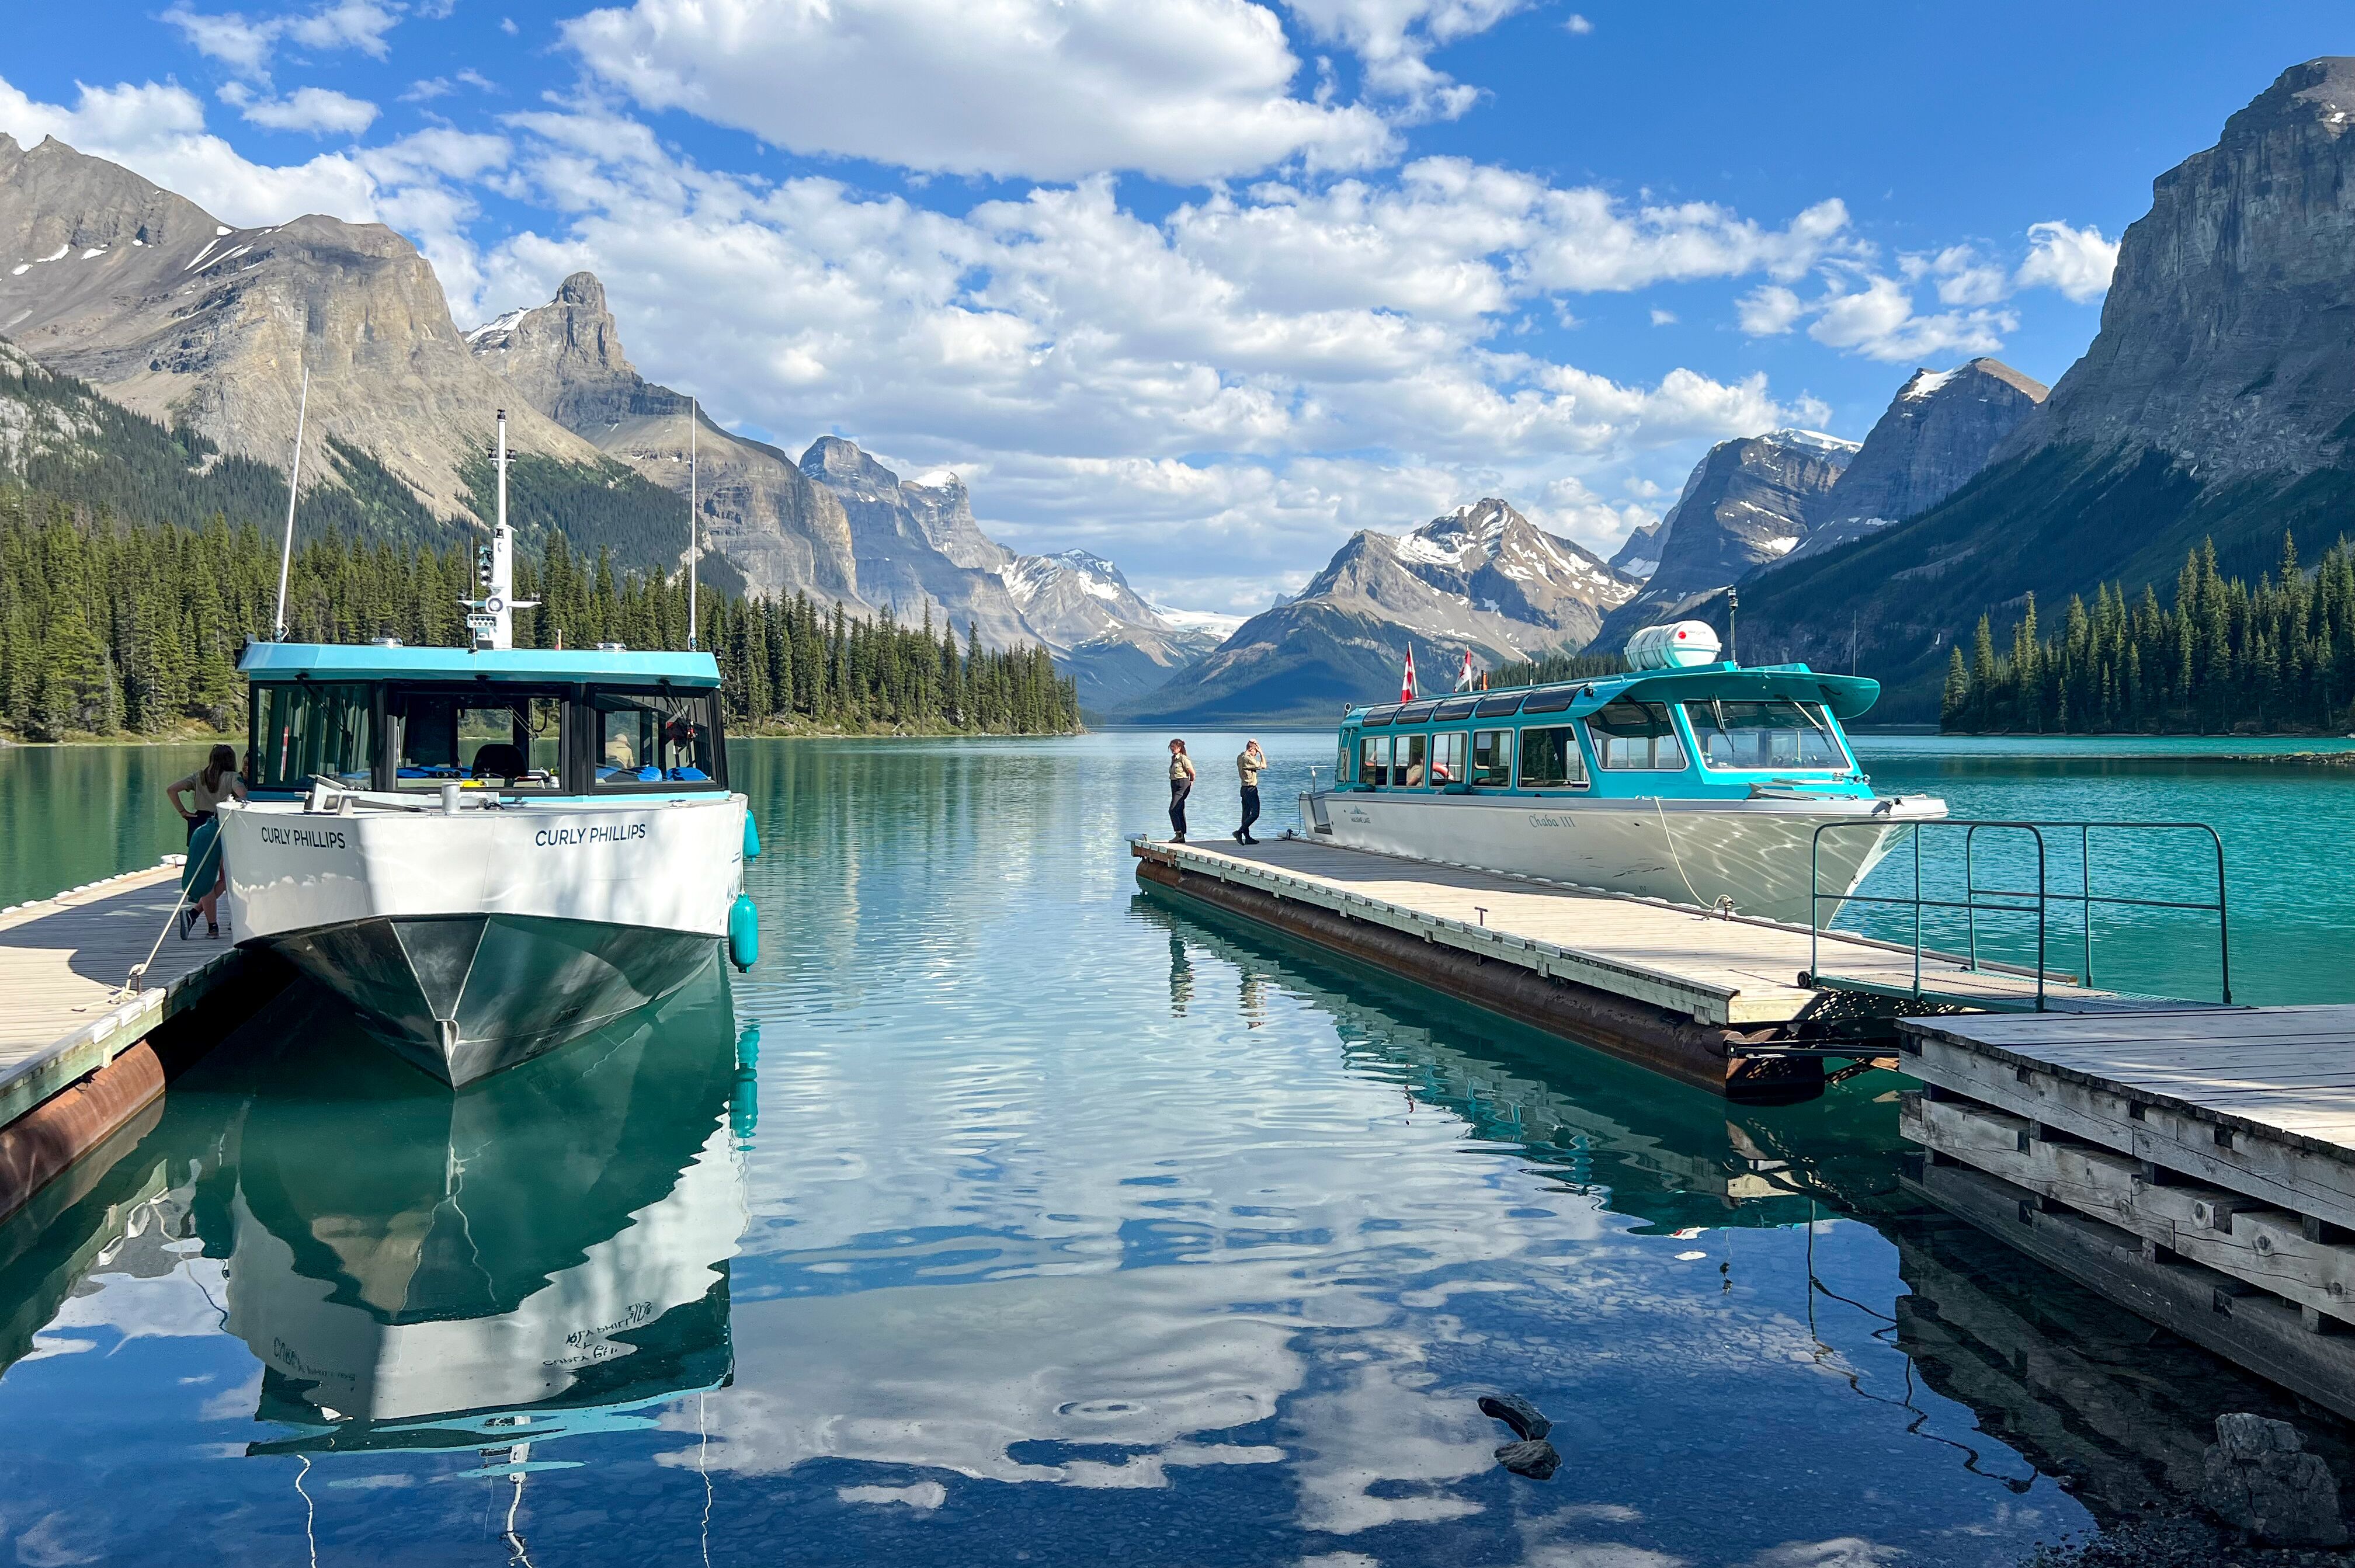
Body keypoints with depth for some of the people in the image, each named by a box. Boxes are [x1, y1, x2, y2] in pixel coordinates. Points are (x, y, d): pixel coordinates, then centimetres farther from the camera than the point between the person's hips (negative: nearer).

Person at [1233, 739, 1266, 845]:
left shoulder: (1240, 758, 10)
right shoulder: (1248, 760, -19)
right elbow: (1264, 766, -12)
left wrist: (1259, 752, 12)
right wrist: (1261, 753, -5)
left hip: (1244, 788, 10)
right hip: (1251, 789, -10)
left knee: (1246, 813, 10)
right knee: (1255, 814, -8)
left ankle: (1247, 837, 13)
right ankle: (1239, 832, -13)